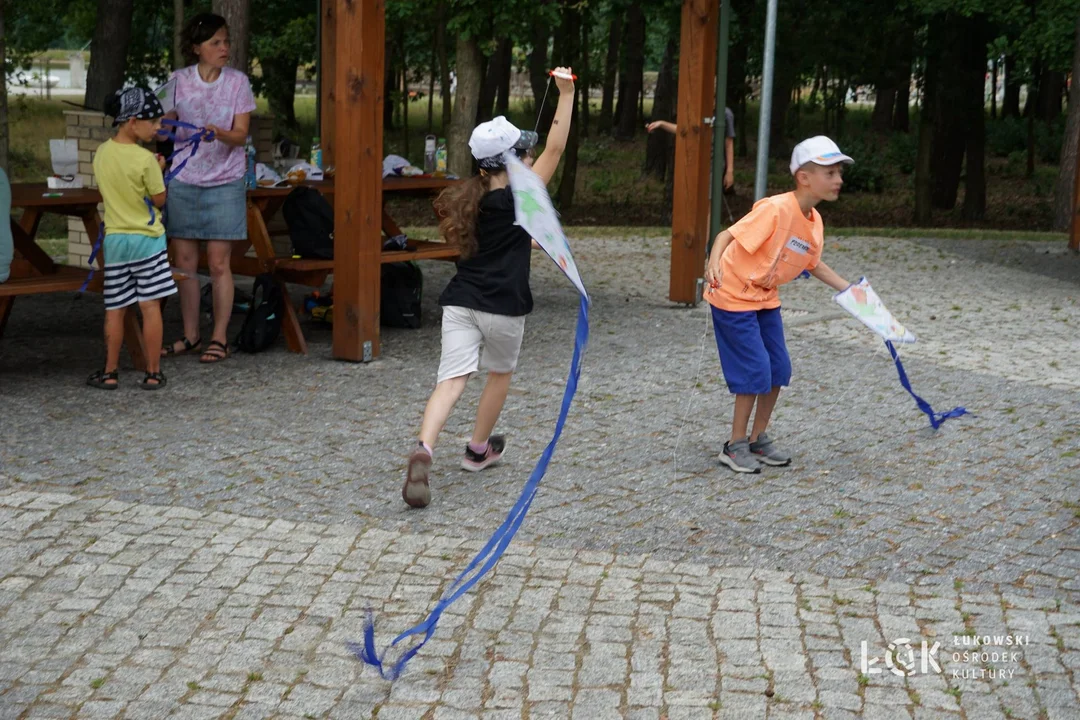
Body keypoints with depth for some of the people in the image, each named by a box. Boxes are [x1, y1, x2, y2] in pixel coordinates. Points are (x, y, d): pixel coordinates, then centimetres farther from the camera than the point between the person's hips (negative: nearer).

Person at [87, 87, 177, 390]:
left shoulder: (101, 153, 1)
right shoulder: (146, 160, -16)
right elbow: (159, 199, -8)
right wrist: (159, 171, 7)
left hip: (114, 239, 5)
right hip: (147, 239, -4)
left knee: (115, 309, 10)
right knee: (151, 306, 2)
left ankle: (110, 373, 15)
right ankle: (153, 373, 6)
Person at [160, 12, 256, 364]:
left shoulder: (237, 81, -3)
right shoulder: (178, 81, 1)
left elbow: (241, 135, -7)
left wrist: (219, 133, -28)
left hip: (224, 181, -2)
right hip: (183, 180, 2)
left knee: (219, 263, -2)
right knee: (185, 261, 6)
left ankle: (220, 338, 7)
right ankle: (191, 336, 18)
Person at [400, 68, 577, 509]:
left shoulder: (473, 199, 9)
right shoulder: (517, 200, -9)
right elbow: (555, 148, -13)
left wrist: (529, 242, 45)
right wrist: (566, 93, -13)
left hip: (460, 304, 4)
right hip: (503, 308, -4)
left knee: (451, 380, -7)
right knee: (500, 373, 22)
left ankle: (423, 449, -31)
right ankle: (478, 450, 34)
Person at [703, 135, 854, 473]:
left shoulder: (814, 221, -1)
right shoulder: (776, 209, -26)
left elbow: (814, 264, 16)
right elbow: (728, 235, -29)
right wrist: (714, 263, -48)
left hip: (765, 298, 8)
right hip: (734, 296, -8)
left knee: (778, 369, 9)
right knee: (755, 371, -9)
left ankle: (758, 439, 24)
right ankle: (735, 446, 7)